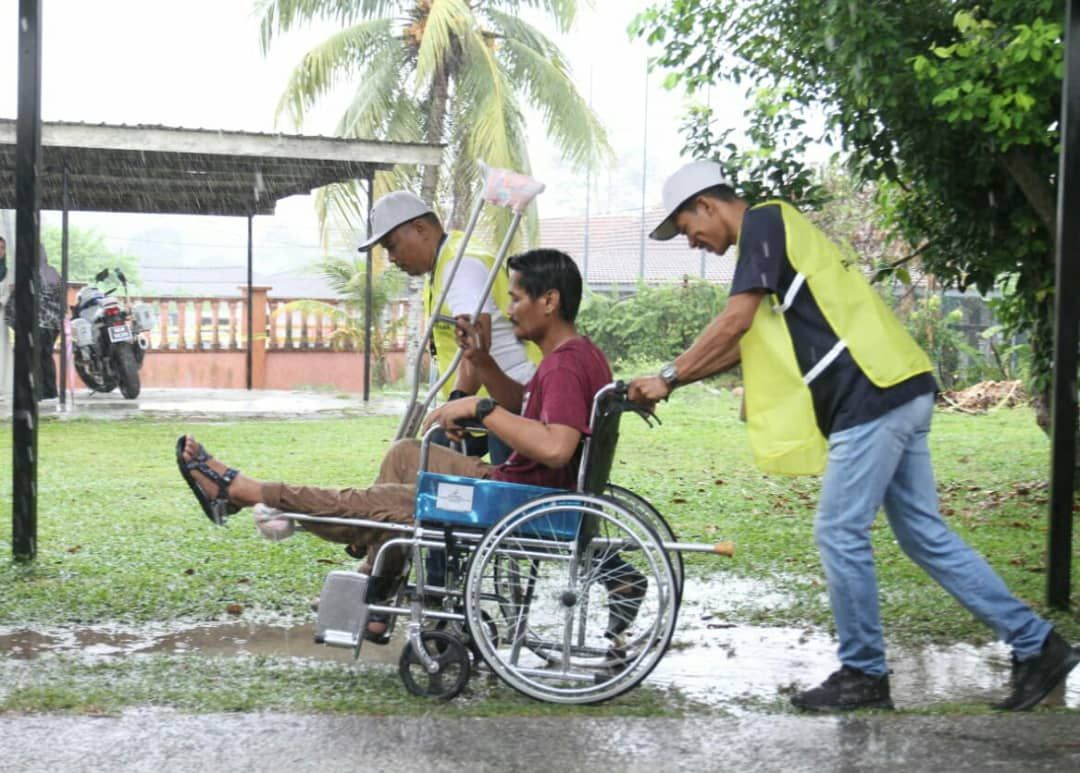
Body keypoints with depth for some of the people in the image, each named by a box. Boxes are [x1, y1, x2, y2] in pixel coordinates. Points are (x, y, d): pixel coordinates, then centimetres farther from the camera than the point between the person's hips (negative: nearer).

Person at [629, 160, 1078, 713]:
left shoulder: (763, 222, -4)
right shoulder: (776, 235, 26)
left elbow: (735, 321, -13)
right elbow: (748, 339, 26)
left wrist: (670, 376, -4)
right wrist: (674, 377, 20)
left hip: (872, 396, -10)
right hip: (895, 394, 10)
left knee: (840, 533, -4)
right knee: (925, 535, 11)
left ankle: (863, 674, 6)